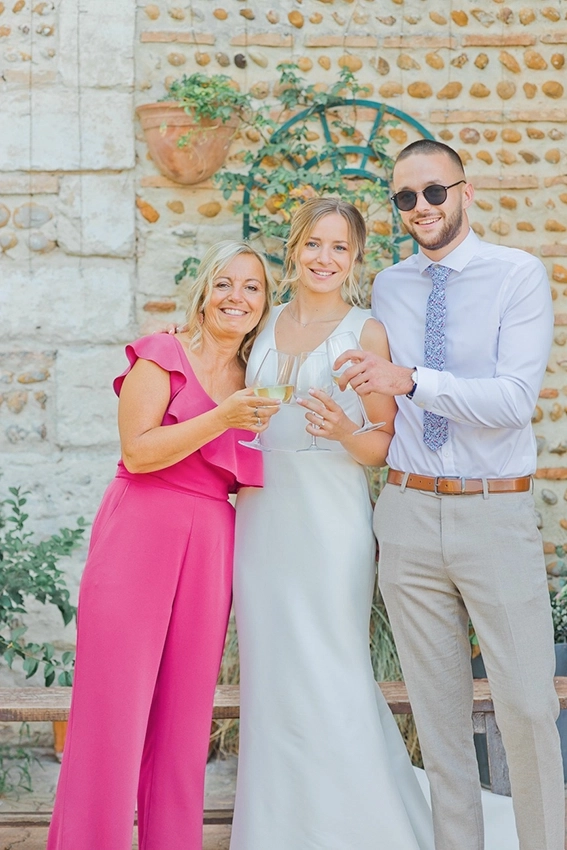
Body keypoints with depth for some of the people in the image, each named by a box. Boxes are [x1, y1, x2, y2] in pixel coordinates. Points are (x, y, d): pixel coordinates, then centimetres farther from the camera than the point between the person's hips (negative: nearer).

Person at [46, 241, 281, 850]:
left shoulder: (252, 382, 18)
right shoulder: (162, 355, 1)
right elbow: (138, 451, -9)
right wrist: (221, 418, -16)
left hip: (210, 546, 5)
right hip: (142, 532, -5)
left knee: (185, 712, 5)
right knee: (115, 707, -6)